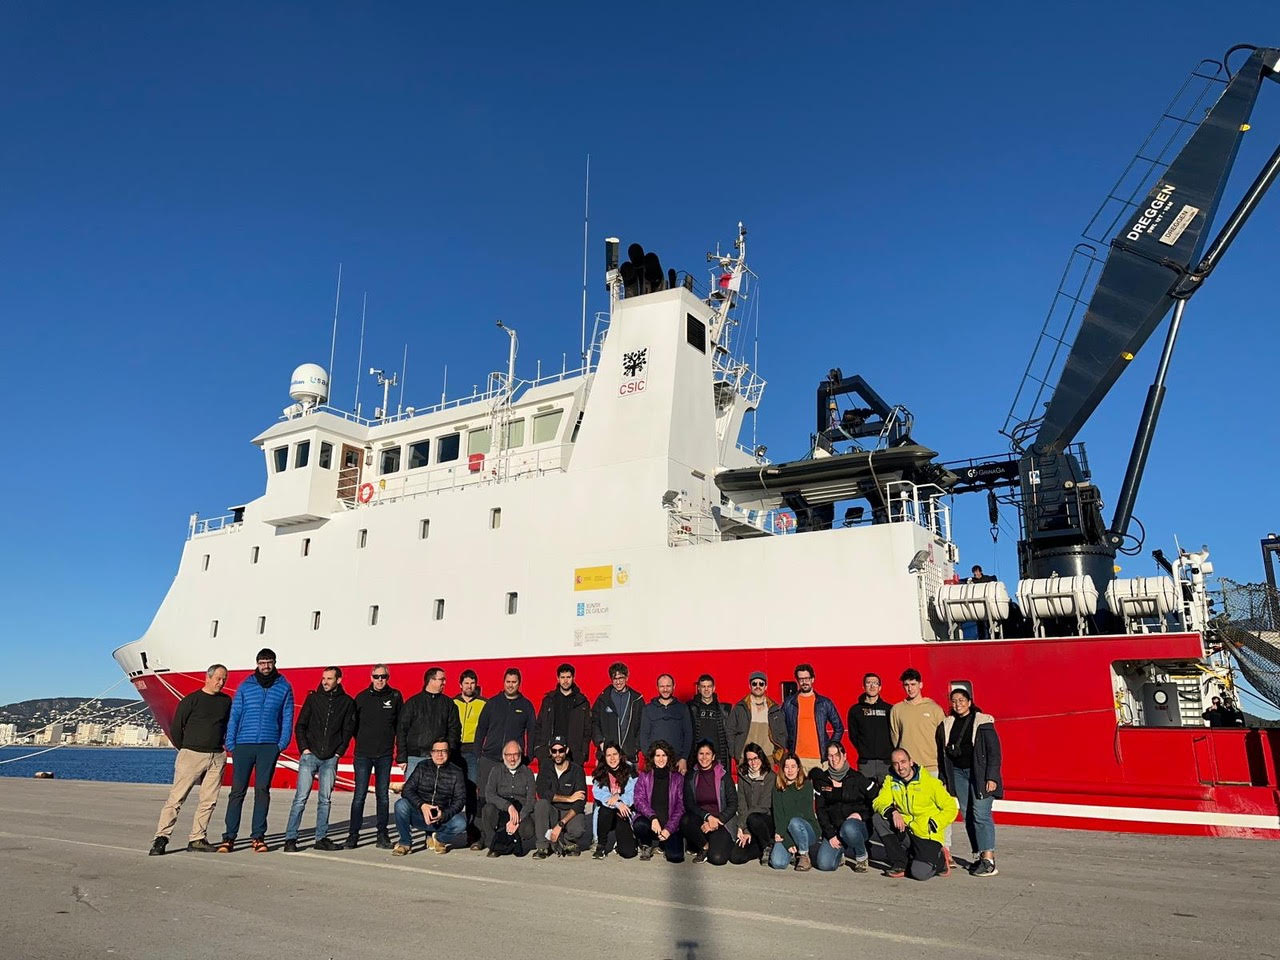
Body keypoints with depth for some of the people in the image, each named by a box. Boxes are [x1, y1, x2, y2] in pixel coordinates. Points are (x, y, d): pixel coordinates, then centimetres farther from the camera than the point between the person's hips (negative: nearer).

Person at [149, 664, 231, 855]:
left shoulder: (226, 701, 11)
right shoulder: (191, 700, -3)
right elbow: (175, 728, 1)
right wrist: (184, 750, 6)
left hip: (217, 757, 4)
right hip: (192, 754, -4)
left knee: (209, 800, 3)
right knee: (176, 797, -6)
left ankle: (197, 839, 10)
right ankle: (161, 837, -1)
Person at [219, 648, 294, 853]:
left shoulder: (284, 687, 7)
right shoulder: (245, 687, 7)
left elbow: (287, 717, 7)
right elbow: (234, 716, 7)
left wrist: (283, 742, -3)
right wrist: (230, 743, -1)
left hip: (269, 746, 0)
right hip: (244, 744, 0)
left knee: (262, 790, 3)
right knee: (238, 790, -1)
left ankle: (258, 836, 9)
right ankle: (229, 836, 4)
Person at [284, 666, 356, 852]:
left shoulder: (347, 702, 5)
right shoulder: (313, 698, 4)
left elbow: (348, 730, 8)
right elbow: (300, 726, 5)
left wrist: (338, 753, 0)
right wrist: (304, 749, -4)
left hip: (330, 759, 1)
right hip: (310, 756, -1)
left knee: (325, 800, 5)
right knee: (301, 798, -5)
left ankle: (321, 838, 12)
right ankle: (290, 839, -1)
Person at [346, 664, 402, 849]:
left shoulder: (395, 697, 3)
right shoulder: (362, 697, 1)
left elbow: (400, 724, 6)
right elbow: (353, 723, 9)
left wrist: (401, 752, 3)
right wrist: (363, 741, 4)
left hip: (385, 754, 1)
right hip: (363, 754, -1)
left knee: (383, 795, 6)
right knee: (359, 795, -1)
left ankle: (383, 835, 12)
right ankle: (353, 834, 8)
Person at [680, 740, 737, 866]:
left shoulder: (723, 775, 0)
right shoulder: (691, 776, 5)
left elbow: (733, 804, -1)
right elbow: (688, 804, -1)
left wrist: (717, 820, -15)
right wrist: (707, 816, -17)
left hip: (720, 821, -2)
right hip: (699, 818, 2)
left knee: (717, 858, -25)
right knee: (685, 821, -33)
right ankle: (704, 847, -5)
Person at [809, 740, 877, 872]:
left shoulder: (856, 778, -4)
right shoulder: (822, 780, 4)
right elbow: (820, 810, 3)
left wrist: (861, 815, -11)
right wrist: (830, 835, -6)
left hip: (858, 825, -2)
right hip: (834, 828, 3)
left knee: (848, 828, -39)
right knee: (824, 864, -19)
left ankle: (862, 857, -7)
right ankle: (841, 853, 16)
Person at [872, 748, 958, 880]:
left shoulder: (930, 782, -7)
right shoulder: (890, 780, 3)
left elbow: (951, 808, -3)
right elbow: (879, 802, -6)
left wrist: (932, 825, -14)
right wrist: (892, 812, -27)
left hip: (927, 836, -4)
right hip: (904, 831, 4)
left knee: (920, 873, -25)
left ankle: (940, 860, 12)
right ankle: (899, 863, -6)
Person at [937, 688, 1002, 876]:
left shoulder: (983, 722, -5)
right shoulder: (947, 724, 10)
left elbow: (994, 751, -7)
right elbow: (942, 753, 14)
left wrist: (992, 777, -13)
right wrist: (944, 779, 12)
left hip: (979, 773, -5)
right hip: (958, 772, 6)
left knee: (981, 814, -13)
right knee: (967, 816, 5)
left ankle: (989, 860, -13)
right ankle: (978, 856, 13)